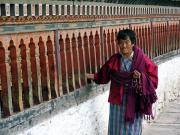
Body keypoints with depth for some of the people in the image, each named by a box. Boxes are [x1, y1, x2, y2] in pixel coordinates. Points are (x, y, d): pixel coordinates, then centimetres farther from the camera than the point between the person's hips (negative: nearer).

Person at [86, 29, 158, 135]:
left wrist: (141, 77, -20)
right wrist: (94, 76, -2)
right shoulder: (114, 60, 0)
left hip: (135, 101, -3)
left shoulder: (142, 59, -9)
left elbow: (154, 79, -6)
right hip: (118, 100, 3)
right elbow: (104, 75, 10)